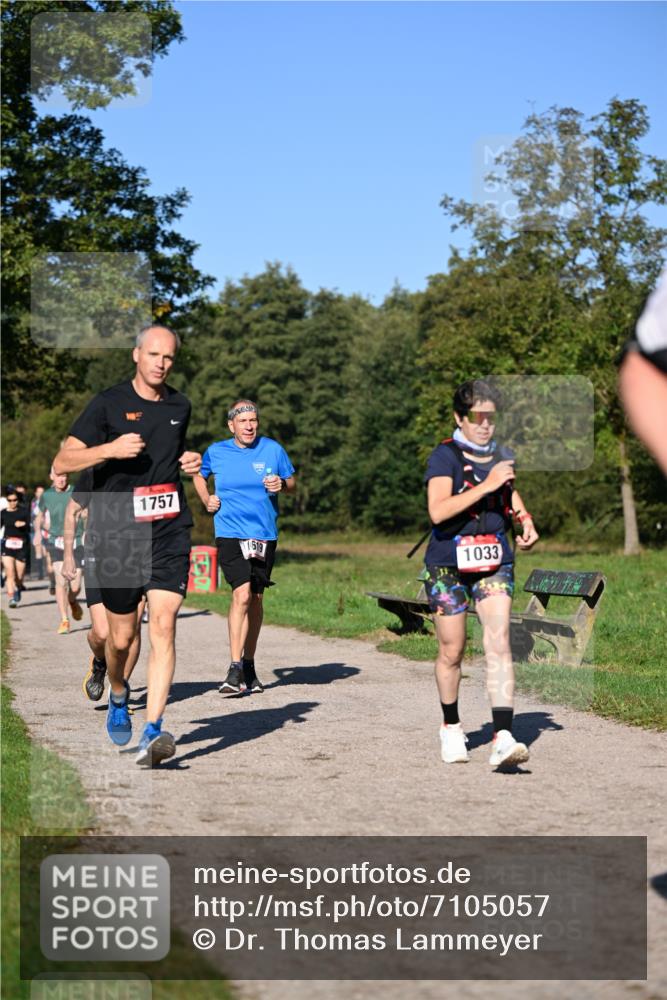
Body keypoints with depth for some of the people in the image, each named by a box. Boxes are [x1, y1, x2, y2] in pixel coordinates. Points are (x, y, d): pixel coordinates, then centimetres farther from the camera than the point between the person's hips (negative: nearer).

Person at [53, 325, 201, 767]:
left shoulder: (180, 406, 11)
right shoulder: (108, 403, -3)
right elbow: (62, 462, -5)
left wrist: (191, 462, 8)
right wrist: (110, 449, -21)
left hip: (170, 535, 2)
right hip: (118, 535, -2)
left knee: (163, 629, -13)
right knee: (122, 637, 7)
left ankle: (153, 732, -17)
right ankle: (119, 696, 40)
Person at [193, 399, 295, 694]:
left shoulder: (273, 449, 1)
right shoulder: (216, 452, 1)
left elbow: (292, 483, 11)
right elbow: (199, 474, 21)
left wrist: (281, 485, -12)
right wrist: (206, 500, 5)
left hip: (264, 535, 2)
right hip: (230, 534, -2)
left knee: (255, 598, 10)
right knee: (242, 594, -18)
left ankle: (249, 666, 25)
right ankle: (235, 670, -16)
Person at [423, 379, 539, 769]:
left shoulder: (502, 455, 7)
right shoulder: (445, 456, -10)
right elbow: (438, 511, -25)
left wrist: (525, 520, 10)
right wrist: (486, 485, -26)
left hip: (495, 563, 3)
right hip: (449, 565, -3)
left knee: (499, 644, -13)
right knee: (452, 652, 8)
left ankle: (503, 738, -19)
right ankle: (451, 728, 30)